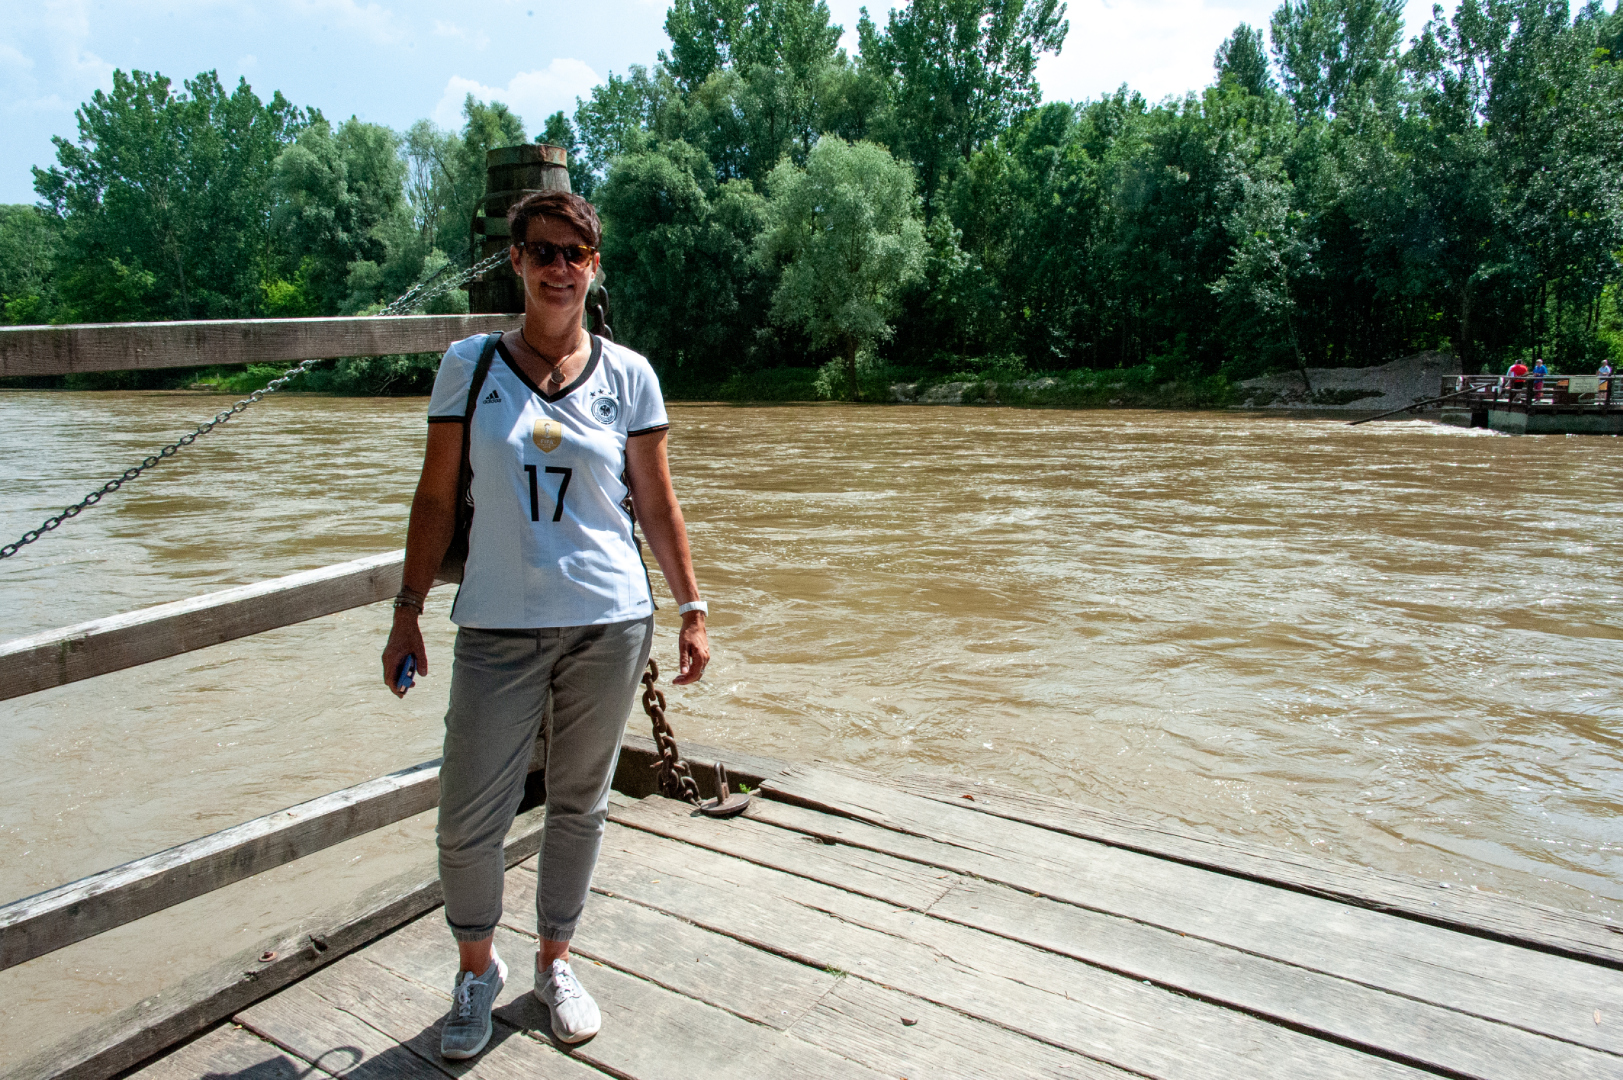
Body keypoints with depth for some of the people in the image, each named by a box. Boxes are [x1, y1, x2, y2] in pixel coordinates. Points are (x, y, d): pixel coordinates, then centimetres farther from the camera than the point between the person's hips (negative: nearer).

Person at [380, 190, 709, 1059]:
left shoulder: (628, 375, 4)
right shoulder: (468, 366, 2)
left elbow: (657, 504, 7)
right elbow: (435, 499, 5)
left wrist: (691, 609, 4)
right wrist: (408, 612, 3)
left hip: (608, 624, 1)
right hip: (497, 628, 0)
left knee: (579, 804, 13)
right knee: (467, 823, 1)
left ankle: (555, 962, 36)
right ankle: (476, 969, 30)